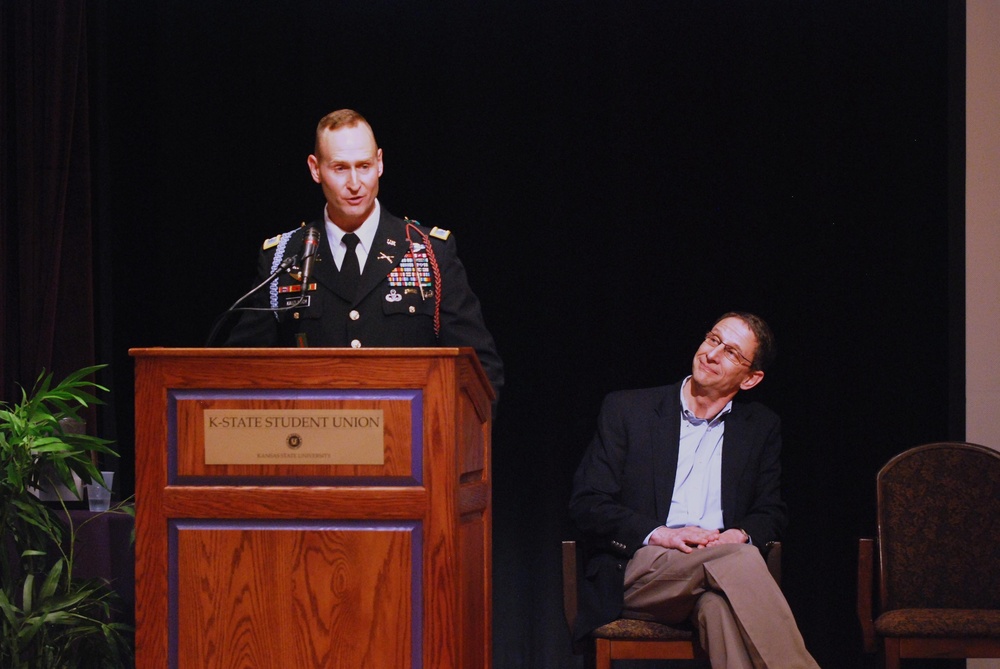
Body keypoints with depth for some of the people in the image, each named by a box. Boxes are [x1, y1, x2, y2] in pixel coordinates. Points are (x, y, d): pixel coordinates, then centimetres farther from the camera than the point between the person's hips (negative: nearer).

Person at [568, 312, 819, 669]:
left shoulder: (761, 427, 20)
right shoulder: (626, 409, 10)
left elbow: (771, 512, 20)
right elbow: (586, 502, 4)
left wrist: (739, 535, -6)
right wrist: (658, 534, -13)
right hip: (638, 569, -2)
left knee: (721, 603, -39)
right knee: (739, 559, -34)